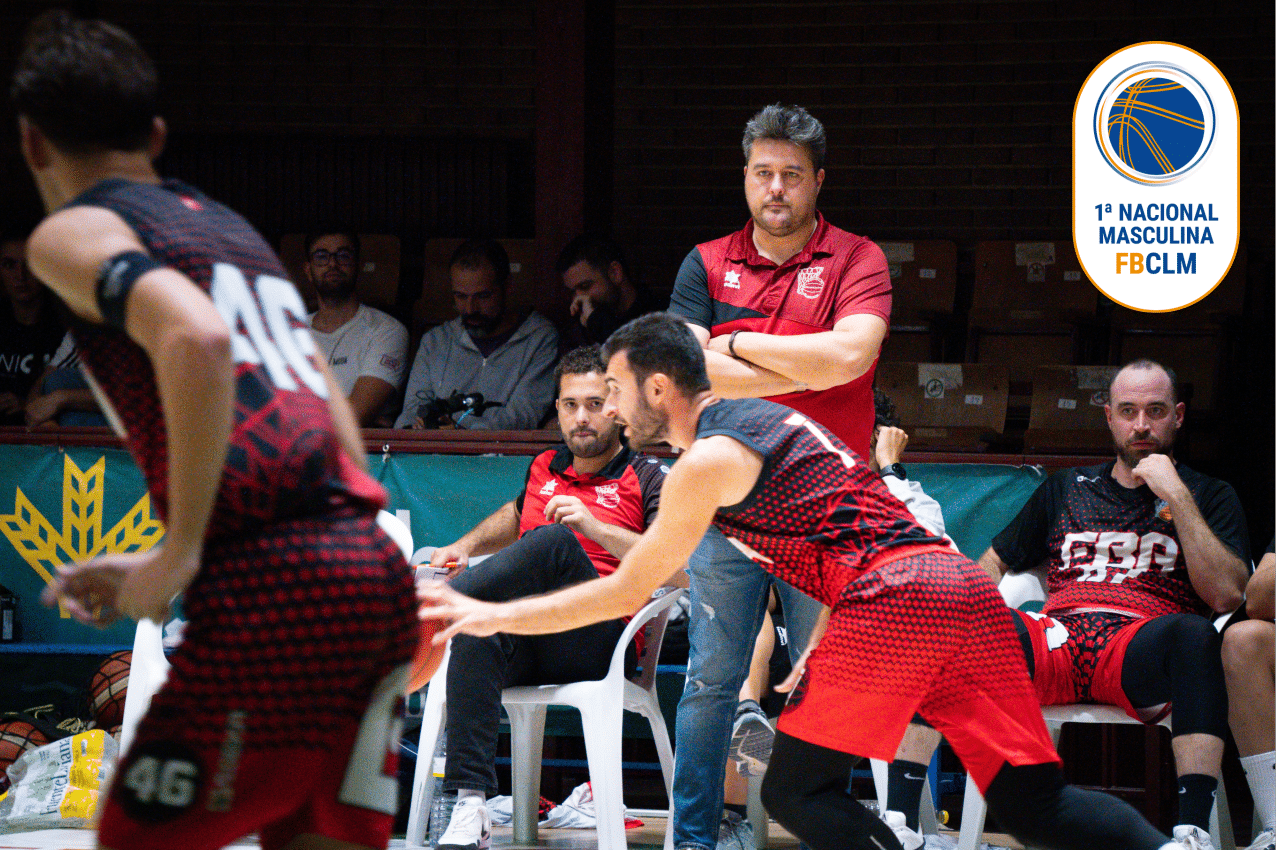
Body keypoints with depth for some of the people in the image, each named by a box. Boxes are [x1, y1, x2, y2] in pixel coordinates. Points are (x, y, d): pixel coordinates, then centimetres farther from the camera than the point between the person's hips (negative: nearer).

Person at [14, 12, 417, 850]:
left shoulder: (73, 232, 4)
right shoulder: (233, 227, 28)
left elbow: (195, 339, -18)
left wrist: (179, 554, -12)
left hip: (274, 594, -7)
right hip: (378, 576, 7)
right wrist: (171, 566, 30)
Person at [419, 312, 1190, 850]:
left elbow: (629, 590, 4)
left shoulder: (710, 459, 1)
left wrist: (489, 616, 10)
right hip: (964, 585, 9)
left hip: (893, 599, -9)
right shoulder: (763, 420, 28)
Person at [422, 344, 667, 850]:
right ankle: (470, 808, -45)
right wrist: (465, 547, 31)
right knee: (477, 634, -35)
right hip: (525, 643, 4)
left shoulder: (647, 480, 12)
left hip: (598, 637, -4)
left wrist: (596, 527, -12)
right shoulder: (544, 468, 28)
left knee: (556, 542, -32)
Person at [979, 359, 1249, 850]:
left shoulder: (1208, 496, 19)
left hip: (1143, 654, -2)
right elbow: (992, 565, 29)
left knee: (1194, 634, -40)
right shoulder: (1065, 490, 29)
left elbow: (1226, 594, 1)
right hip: (1057, 640, 3)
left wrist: (1175, 496, -2)